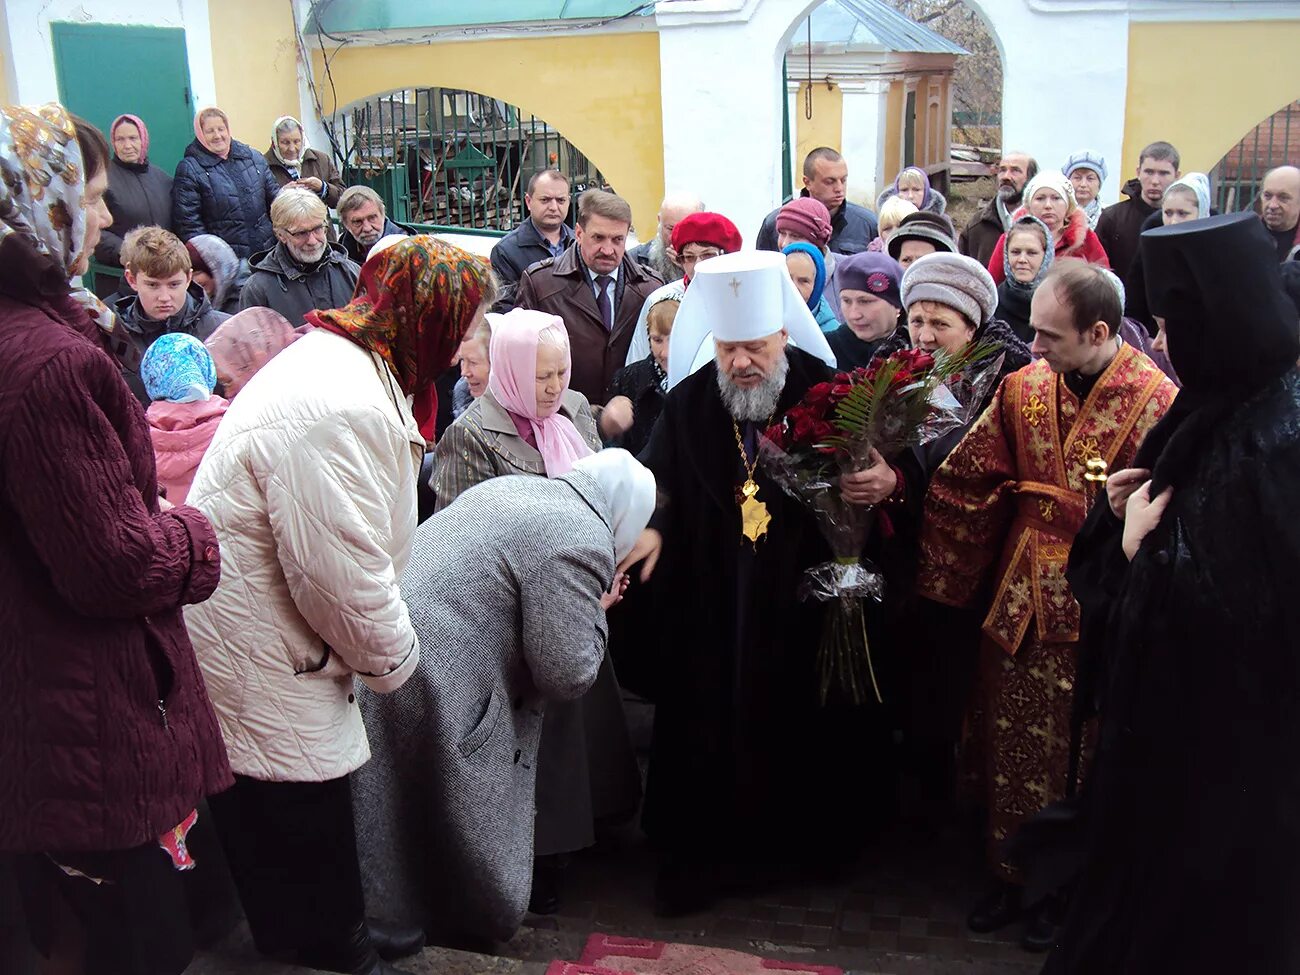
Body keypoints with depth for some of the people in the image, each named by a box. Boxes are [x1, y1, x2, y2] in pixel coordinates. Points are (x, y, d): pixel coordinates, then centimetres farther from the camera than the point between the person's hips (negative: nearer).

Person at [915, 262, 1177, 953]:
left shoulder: (1157, 402, -14)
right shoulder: (1023, 387, -1)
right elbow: (963, 481, 2)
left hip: (1097, 610, -4)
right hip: (1020, 602, 4)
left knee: (1078, 756, 10)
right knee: (1009, 743, 14)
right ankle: (1012, 875, 34)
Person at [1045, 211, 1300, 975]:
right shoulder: (1221, 407, 4)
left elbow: (1229, 611, -30)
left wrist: (1143, 542, -18)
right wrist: (1128, 514, -5)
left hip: (1228, 737, -9)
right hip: (1175, 707, 9)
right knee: (1146, 875, 24)